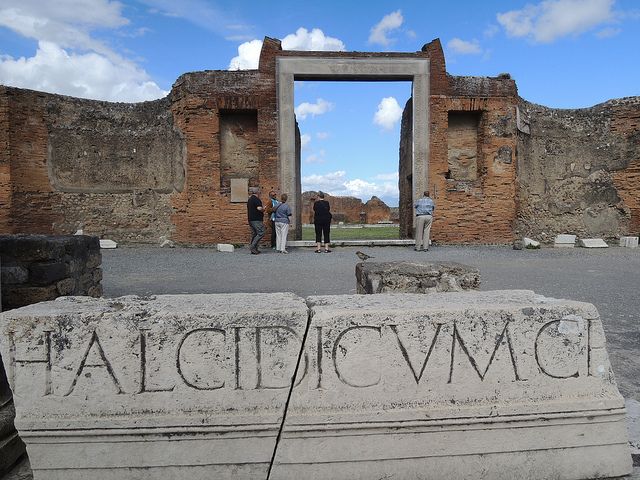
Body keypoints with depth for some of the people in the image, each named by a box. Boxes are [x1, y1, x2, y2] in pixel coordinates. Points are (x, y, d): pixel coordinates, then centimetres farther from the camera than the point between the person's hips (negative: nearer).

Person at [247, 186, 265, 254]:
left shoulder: (249, 199, 18)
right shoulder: (256, 199, -12)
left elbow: (247, 210, 24)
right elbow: (259, 208, -23)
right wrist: (263, 209, -5)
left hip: (251, 219, 10)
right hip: (257, 220, -10)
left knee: (254, 234, 11)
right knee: (261, 233, -7)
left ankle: (254, 249, 11)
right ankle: (253, 247, -14)